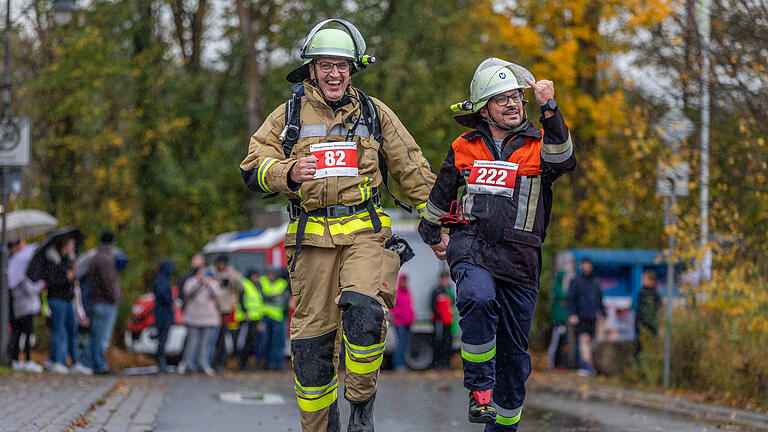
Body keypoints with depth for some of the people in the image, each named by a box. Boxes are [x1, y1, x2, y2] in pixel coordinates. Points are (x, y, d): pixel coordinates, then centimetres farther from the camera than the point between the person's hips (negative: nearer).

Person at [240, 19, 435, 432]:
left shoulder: (374, 113, 11)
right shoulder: (289, 115, 10)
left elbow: (412, 169, 18)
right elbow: (253, 168, 2)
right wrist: (287, 173, -18)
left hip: (365, 232, -1)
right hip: (312, 238, 1)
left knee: (363, 311, -26)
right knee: (311, 338, 0)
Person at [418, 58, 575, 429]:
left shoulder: (538, 145, 6)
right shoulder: (464, 149, 12)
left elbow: (562, 160, -18)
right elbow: (440, 196, 27)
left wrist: (549, 108, -27)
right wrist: (433, 233, 34)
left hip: (519, 257, 1)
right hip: (470, 247, -1)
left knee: (514, 351, 6)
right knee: (479, 298, -34)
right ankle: (480, 390, -23)